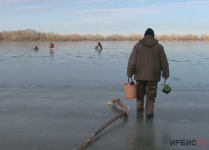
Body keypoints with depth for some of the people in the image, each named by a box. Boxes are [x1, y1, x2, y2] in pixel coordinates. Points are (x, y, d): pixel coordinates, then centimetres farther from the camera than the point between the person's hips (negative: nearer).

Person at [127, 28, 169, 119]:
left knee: (140, 92, 20)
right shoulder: (159, 46, 0)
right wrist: (166, 74, 11)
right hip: (153, 75, -1)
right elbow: (164, 63, 1)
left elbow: (132, 61, -5)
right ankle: (149, 113, 4)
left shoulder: (137, 45, -2)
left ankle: (139, 108, 33)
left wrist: (129, 74, 2)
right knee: (151, 95, 5)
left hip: (140, 75, 1)